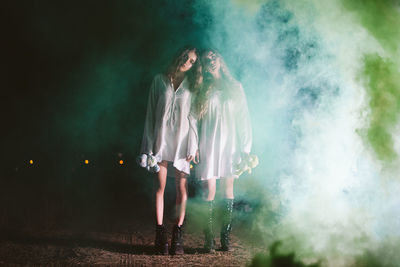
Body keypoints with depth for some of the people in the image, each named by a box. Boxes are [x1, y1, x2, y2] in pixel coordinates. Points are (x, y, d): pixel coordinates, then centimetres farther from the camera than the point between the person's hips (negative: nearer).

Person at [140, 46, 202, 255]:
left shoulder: (191, 86, 7)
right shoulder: (159, 81, 7)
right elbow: (151, 113, 7)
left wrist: (194, 146, -5)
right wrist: (148, 144, 2)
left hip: (182, 140, 0)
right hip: (162, 138, 0)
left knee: (182, 188, -2)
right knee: (160, 187, 0)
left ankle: (177, 236, 3)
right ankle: (160, 234, 4)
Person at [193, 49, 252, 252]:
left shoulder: (235, 88, 10)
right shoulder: (202, 90, 8)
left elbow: (243, 119, 8)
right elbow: (195, 119, 6)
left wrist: (245, 147, 1)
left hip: (229, 144, 1)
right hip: (208, 144, -1)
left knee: (227, 189, 1)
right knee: (209, 190, -6)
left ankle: (226, 237, 6)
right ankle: (209, 239, -2)